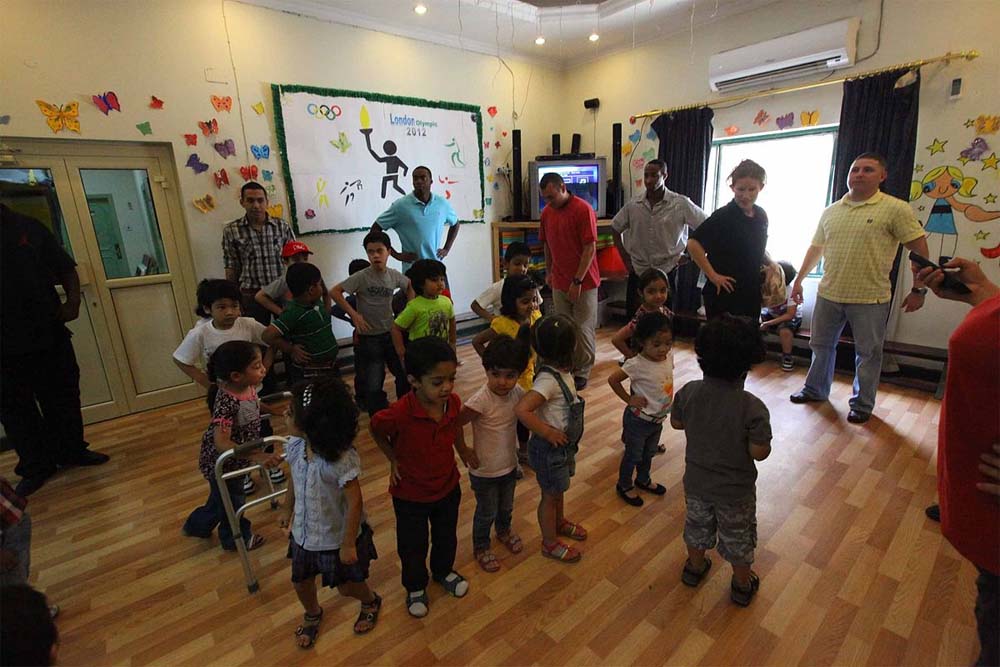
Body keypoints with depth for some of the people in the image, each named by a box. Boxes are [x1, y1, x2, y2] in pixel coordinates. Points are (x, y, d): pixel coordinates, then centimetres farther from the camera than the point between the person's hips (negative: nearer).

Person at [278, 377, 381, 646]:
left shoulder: (342, 460, -36)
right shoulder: (294, 446, -15)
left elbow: (355, 503, -27)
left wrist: (348, 544, -19)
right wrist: (287, 509, 18)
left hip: (337, 537, -6)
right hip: (304, 533, 6)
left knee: (347, 586, 18)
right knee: (301, 582, 25)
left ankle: (371, 602, 53)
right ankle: (312, 614, 59)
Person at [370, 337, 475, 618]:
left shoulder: (453, 402, -21)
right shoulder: (399, 414, -36)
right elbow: (375, 430, -12)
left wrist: (462, 449, 5)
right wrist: (393, 459, -9)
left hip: (448, 486, 4)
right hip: (410, 494, -4)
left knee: (446, 537, 28)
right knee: (413, 546, 21)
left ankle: (444, 571, 58)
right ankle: (415, 587, 51)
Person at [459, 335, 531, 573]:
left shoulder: (517, 392, -13)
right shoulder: (481, 400, -33)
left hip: (510, 465, 5)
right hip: (485, 472, -5)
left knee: (506, 507, 29)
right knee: (487, 513, 18)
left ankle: (504, 531, 60)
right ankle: (481, 547, 46)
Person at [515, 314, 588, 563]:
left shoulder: (561, 371, -4)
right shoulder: (549, 380, -32)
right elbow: (522, 410, -40)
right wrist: (547, 432, -27)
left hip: (564, 445, 8)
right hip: (550, 449, -8)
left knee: (558, 489, 29)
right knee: (550, 495, 13)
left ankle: (560, 523, 54)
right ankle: (550, 543, 35)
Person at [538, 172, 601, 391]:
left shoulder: (583, 210, -13)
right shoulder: (547, 212, 6)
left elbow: (590, 249, -16)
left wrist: (577, 281, -17)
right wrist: (549, 272, 17)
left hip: (583, 282, -5)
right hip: (559, 282, 5)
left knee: (584, 328, 3)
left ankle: (583, 371, 18)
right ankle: (568, 366, 23)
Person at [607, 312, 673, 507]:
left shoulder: (669, 357, -9)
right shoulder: (636, 364, -29)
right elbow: (613, 380, -23)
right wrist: (628, 399, -18)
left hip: (658, 419, 7)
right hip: (638, 420, -6)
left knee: (649, 453, 28)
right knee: (633, 455, 14)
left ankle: (643, 480, 51)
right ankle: (624, 485, 36)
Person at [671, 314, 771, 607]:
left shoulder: (688, 392, -19)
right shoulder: (753, 408, -28)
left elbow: (676, 423, -3)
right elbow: (759, 453, -21)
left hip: (696, 481, 3)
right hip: (735, 490, -2)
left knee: (697, 525, 28)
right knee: (738, 538, 23)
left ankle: (694, 566, 51)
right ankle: (742, 584, 46)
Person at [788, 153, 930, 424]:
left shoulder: (896, 209, -6)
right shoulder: (830, 211, 9)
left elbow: (919, 248, -5)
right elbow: (815, 248, 16)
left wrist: (918, 289, -8)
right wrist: (798, 280, 16)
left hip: (869, 299, -4)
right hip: (828, 294, 5)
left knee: (868, 353, 8)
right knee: (821, 345, 16)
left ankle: (862, 405, 22)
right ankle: (815, 389, 34)